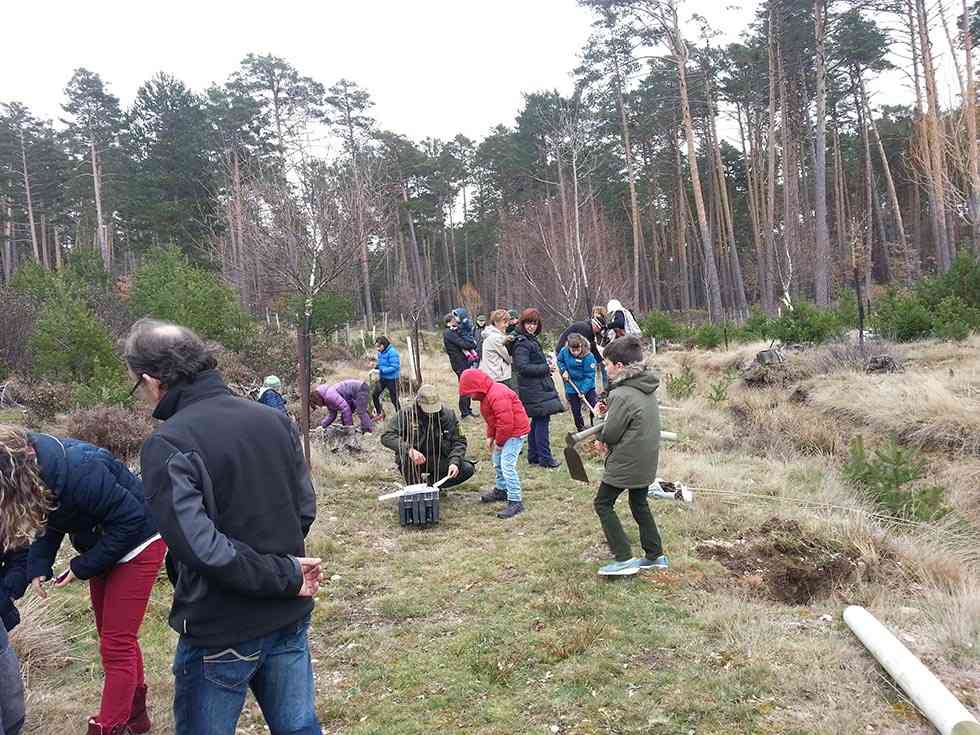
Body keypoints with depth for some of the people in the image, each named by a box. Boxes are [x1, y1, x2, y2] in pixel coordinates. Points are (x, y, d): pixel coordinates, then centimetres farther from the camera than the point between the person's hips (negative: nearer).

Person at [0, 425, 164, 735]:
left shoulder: (78, 470, -36)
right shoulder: (33, 466, -11)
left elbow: (130, 518, -28)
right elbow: (51, 521, 4)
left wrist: (84, 567, -20)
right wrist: (38, 566, -11)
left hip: (136, 543, -9)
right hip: (101, 545, 9)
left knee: (116, 644, -4)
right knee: (112, 636, 18)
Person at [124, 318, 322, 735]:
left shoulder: (167, 445, -19)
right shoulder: (275, 421, 0)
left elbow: (200, 547, -25)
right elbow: (305, 509, 5)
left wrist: (286, 576, -16)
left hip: (221, 634, -5)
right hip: (290, 619, 5)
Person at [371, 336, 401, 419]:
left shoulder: (392, 352, -20)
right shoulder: (380, 353, 4)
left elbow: (394, 367, -24)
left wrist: (382, 370, -28)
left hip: (392, 379, -8)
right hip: (383, 378, 8)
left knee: (394, 399, 1)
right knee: (374, 394, 7)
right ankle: (380, 413, 23)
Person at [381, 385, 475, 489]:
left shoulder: (448, 415, -4)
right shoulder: (406, 415, -12)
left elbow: (459, 441, -3)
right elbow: (386, 436, -21)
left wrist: (454, 462, -22)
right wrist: (409, 449, -38)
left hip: (438, 461, 3)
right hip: (415, 460, -2)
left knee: (468, 469, -17)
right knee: (406, 457, -36)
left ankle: (434, 482, 6)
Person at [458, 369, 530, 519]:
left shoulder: (497, 395, -27)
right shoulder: (487, 395, 8)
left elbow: (506, 422, -30)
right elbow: (491, 420, 19)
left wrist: (499, 442, -18)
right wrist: (490, 436, 9)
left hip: (515, 432, -11)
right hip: (504, 433, 11)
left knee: (507, 465, -17)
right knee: (497, 461, 23)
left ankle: (516, 502, -14)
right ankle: (501, 490, 43)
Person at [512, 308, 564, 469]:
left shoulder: (532, 340, 16)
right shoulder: (522, 344, -15)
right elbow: (522, 367, -23)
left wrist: (546, 363, 8)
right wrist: (546, 368, -17)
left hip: (540, 387, 10)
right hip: (534, 390, -10)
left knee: (537, 421, 14)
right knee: (542, 421, -8)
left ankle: (533, 456, 21)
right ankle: (545, 458, -4)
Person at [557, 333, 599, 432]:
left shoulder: (588, 356, -24)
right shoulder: (564, 352, -15)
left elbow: (589, 375, -21)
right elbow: (560, 361, 9)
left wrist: (583, 390, -26)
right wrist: (563, 370, -10)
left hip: (587, 387, -3)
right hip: (572, 388, 3)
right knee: (576, 411, 12)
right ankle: (580, 429, 29)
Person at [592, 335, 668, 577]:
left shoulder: (622, 394, -23)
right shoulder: (647, 389, 5)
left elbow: (610, 434, -20)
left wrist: (601, 436, 2)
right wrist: (609, 411, 0)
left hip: (626, 463, -9)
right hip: (646, 461, 9)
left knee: (603, 504, 4)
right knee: (640, 505, 22)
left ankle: (624, 559, 1)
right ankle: (655, 555, 28)